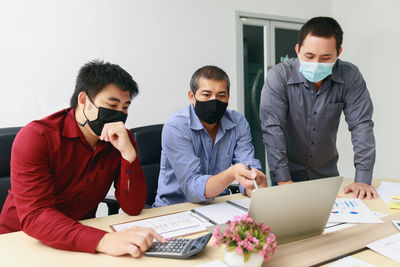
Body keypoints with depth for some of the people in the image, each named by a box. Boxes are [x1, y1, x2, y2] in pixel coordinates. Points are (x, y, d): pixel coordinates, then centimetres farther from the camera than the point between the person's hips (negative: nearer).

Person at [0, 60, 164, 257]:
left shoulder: (121, 139, -4)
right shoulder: (35, 137, -16)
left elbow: (133, 208, -10)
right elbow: (34, 216, -27)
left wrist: (128, 151, -24)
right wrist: (104, 240, -41)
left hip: (81, 237, 3)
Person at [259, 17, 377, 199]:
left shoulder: (350, 76, -9)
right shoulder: (279, 76, -18)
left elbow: (361, 125, -9)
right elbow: (272, 128, -21)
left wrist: (363, 179, -17)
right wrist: (283, 180, -25)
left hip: (327, 172, 3)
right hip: (289, 173, -2)